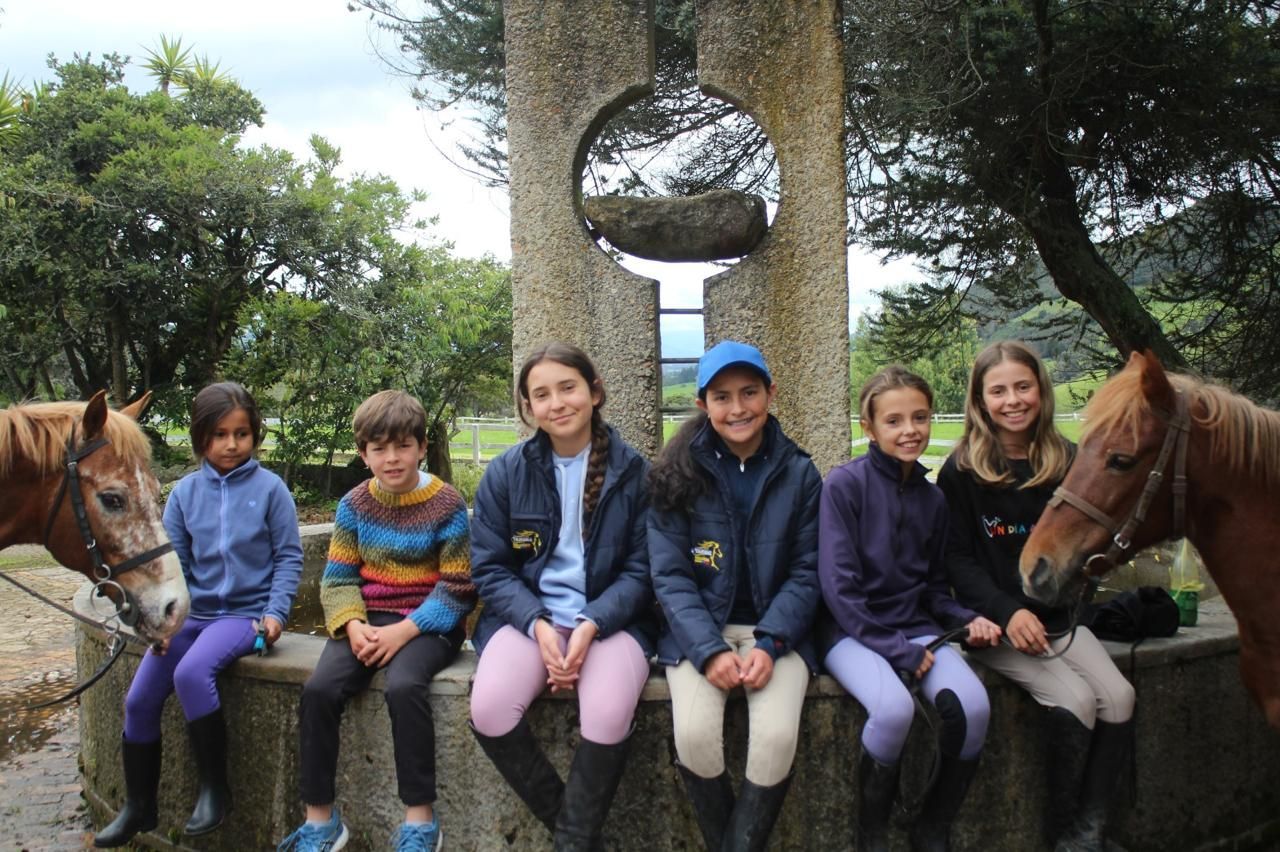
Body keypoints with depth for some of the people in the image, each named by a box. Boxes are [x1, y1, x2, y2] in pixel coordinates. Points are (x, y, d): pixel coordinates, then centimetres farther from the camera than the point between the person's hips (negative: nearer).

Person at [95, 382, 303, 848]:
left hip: (246, 612, -5)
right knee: (138, 700, 1)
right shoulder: (185, 491, 3)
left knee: (191, 673, -30)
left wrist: (276, 613, -15)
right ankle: (139, 807, 23)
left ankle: (214, 787, -11)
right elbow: (171, 562, 5)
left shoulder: (270, 487, -7)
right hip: (193, 613, 5)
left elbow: (289, 558, -4)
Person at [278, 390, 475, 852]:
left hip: (427, 624, -4)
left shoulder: (446, 504, -7)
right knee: (318, 689, -21)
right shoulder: (355, 504, 6)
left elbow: (457, 588, -8)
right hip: (368, 620, 4)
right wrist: (353, 627, -14)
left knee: (403, 686, -33)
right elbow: (339, 577, 6)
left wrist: (403, 631, -19)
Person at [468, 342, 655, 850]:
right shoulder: (504, 473, 3)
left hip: (610, 620, -1)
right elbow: (490, 568, 3)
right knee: (489, 711, -27)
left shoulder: (633, 471, 0)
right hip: (528, 617, 2)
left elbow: (640, 571, 0)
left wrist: (591, 626, -17)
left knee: (607, 716, -31)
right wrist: (539, 624, -15)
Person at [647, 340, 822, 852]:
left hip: (776, 629, 1)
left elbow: (807, 573, 0)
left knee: (777, 735, -26)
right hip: (699, 630, 0)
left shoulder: (799, 474, 1)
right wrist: (711, 650, -19)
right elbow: (670, 575, -5)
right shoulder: (677, 474, -1)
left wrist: (769, 645, -15)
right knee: (695, 734, -25)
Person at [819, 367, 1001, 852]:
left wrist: (967, 620, -3)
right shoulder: (845, 484, -9)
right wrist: (897, 649, -17)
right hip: (852, 630, -5)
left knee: (973, 706, -23)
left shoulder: (933, 499, 8)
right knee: (894, 707, -34)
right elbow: (839, 586, -13)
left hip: (916, 626, 5)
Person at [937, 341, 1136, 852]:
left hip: (1055, 617, 5)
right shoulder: (962, 470, -7)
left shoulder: (1066, 461, 5)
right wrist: (1008, 612, -21)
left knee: (1118, 697, -15)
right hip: (994, 620, -4)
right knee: (1075, 700, -21)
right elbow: (957, 558, -9)